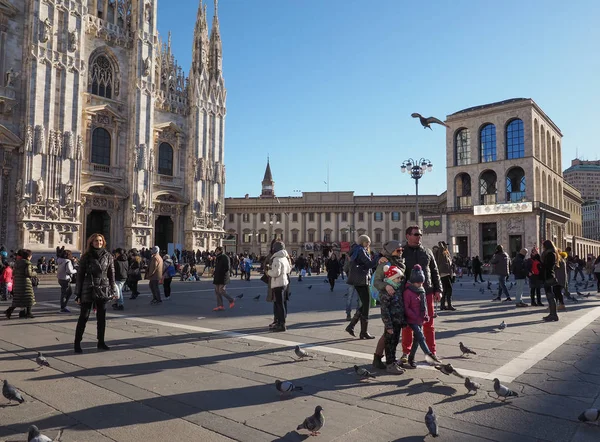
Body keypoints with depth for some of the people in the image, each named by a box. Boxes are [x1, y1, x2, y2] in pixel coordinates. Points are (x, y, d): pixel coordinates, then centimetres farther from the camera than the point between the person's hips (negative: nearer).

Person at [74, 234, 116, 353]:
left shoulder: (108, 256, 4)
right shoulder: (86, 257, -1)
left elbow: (111, 274, 7)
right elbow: (80, 275, 0)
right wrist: (78, 294, -3)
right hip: (88, 290, -2)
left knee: (102, 317, 9)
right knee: (83, 317, 1)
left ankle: (101, 342, 19)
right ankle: (77, 343, 10)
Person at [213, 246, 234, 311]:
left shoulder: (225, 257, -9)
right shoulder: (217, 258, 16)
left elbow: (227, 268, -16)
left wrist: (221, 272, -17)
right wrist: (214, 273, 9)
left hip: (223, 277, -9)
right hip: (217, 277, 9)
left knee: (221, 290, -13)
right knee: (217, 291, 5)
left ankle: (231, 301, 5)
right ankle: (220, 306, 10)